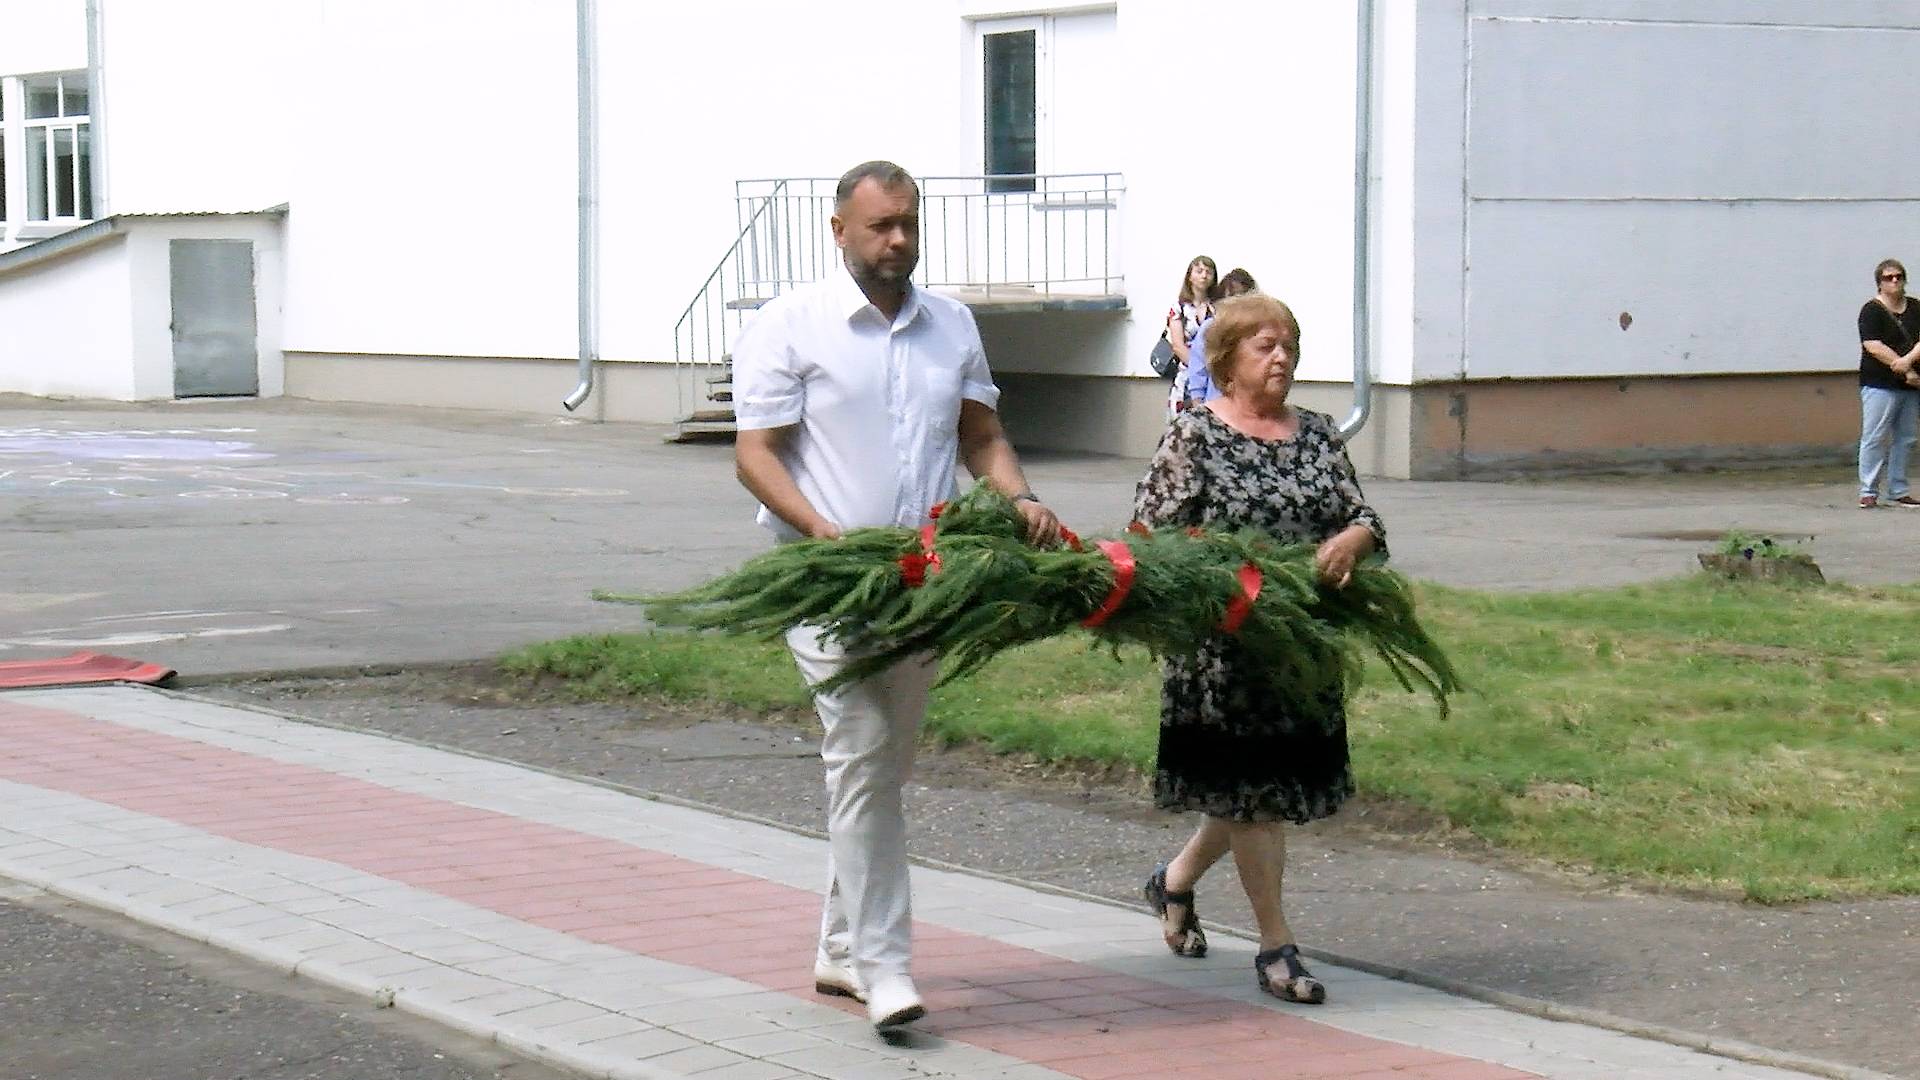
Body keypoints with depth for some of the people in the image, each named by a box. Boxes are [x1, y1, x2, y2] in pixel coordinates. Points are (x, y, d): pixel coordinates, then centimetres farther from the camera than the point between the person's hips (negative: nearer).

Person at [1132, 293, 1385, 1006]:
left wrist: (1352, 540, -14)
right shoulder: (1195, 433, -4)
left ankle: (1177, 881, 37)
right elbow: (1150, 528, -9)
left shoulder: (1317, 434, 11)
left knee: (1264, 788, 13)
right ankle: (1276, 946, 7)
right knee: (1253, 788, -2)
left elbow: (1363, 516, 9)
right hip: (1227, 645, -6)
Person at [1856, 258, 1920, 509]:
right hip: (1880, 385, -6)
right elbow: (1874, 347, -14)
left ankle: (1898, 492, 15)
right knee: (1875, 439, -7)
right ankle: (1868, 492, -4)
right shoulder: (1872, 311, -4)